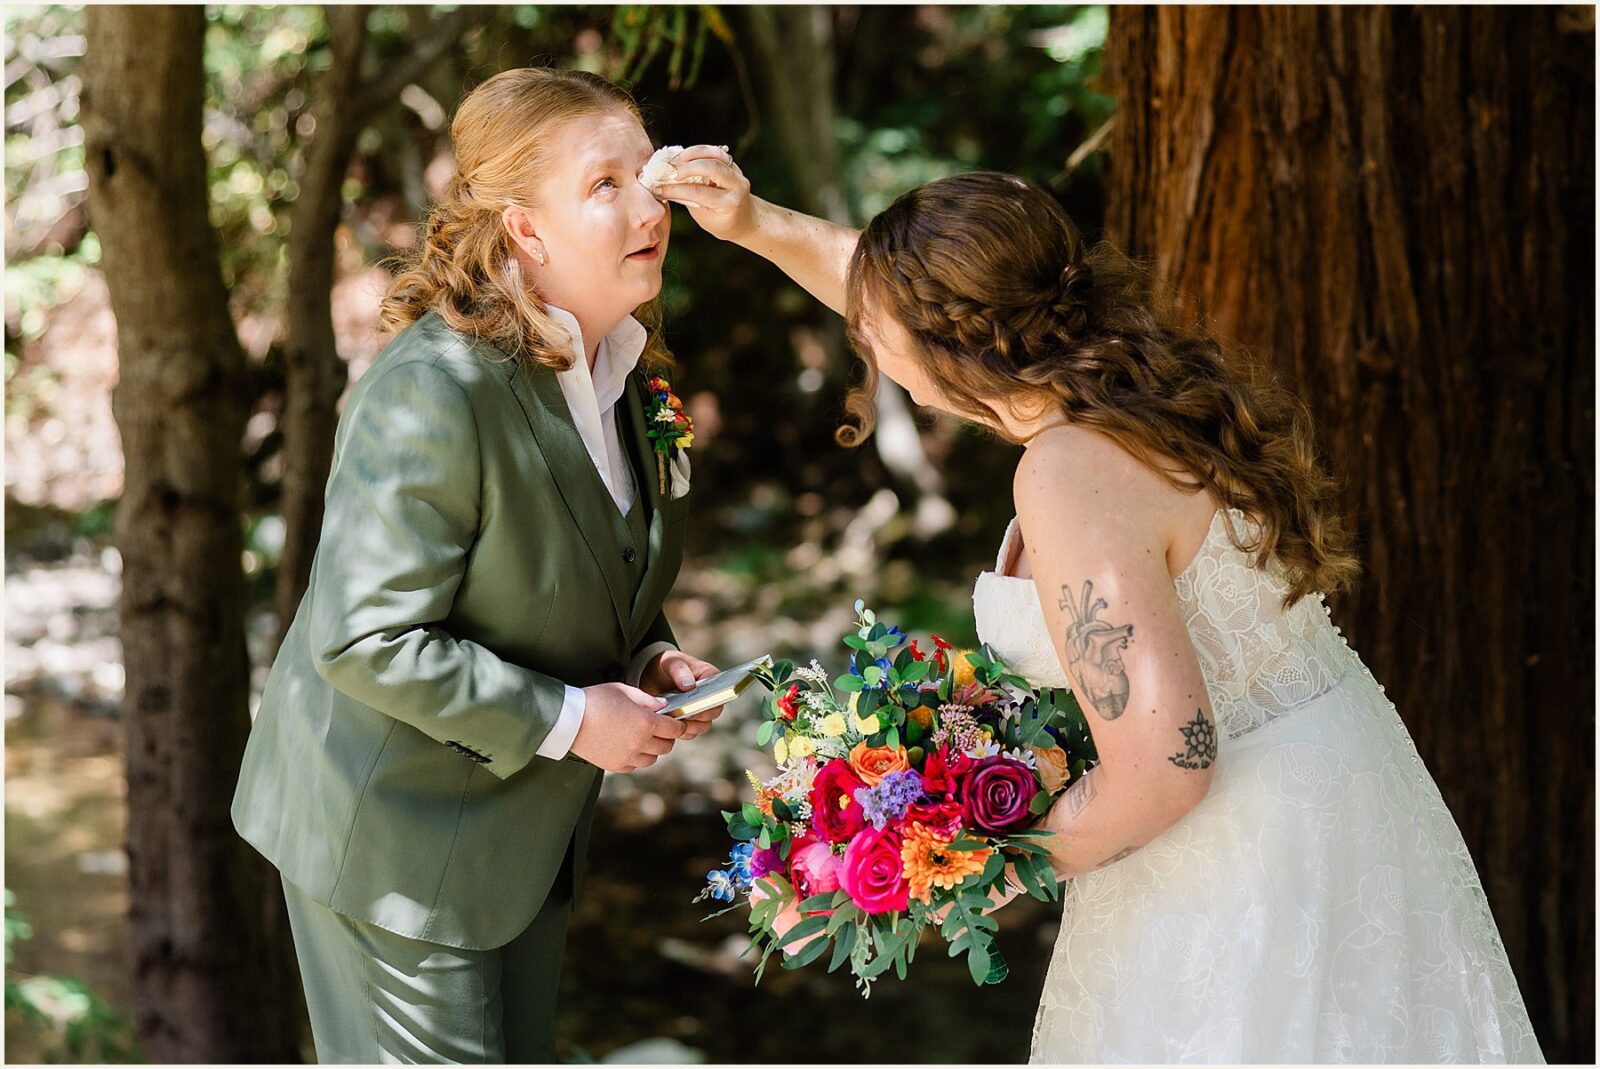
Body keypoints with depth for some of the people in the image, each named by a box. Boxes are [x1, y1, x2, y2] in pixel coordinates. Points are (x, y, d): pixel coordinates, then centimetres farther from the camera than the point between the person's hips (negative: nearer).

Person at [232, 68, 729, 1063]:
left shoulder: (617, 365, 0)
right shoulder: (434, 392, -28)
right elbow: (367, 642, -28)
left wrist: (649, 657, -4)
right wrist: (568, 720, -23)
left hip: (527, 824, 9)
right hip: (398, 839, -8)